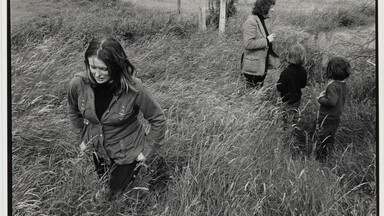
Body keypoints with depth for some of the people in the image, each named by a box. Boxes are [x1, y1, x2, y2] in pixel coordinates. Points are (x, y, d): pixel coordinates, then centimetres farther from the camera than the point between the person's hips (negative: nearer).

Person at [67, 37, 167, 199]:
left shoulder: (133, 89, -31)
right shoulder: (78, 84, -21)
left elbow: (158, 119, -16)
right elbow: (74, 112, 3)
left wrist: (147, 150, -12)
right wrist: (81, 139, 6)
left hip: (126, 154, -4)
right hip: (97, 150, 4)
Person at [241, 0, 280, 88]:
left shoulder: (260, 20, 12)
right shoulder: (251, 22, -18)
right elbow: (248, 44, -26)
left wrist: (270, 38, 12)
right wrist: (267, 40, -21)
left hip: (262, 66, 10)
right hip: (253, 67, -10)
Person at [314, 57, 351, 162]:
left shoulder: (332, 85, -27)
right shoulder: (344, 85, 1)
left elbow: (332, 101, -34)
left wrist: (320, 99, -18)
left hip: (327, 117, -8)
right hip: (337, 117, 8)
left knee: (322, 138, 6)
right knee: (330, 138, 23)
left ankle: (319, 158, 15)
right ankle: (329, 152, 36)